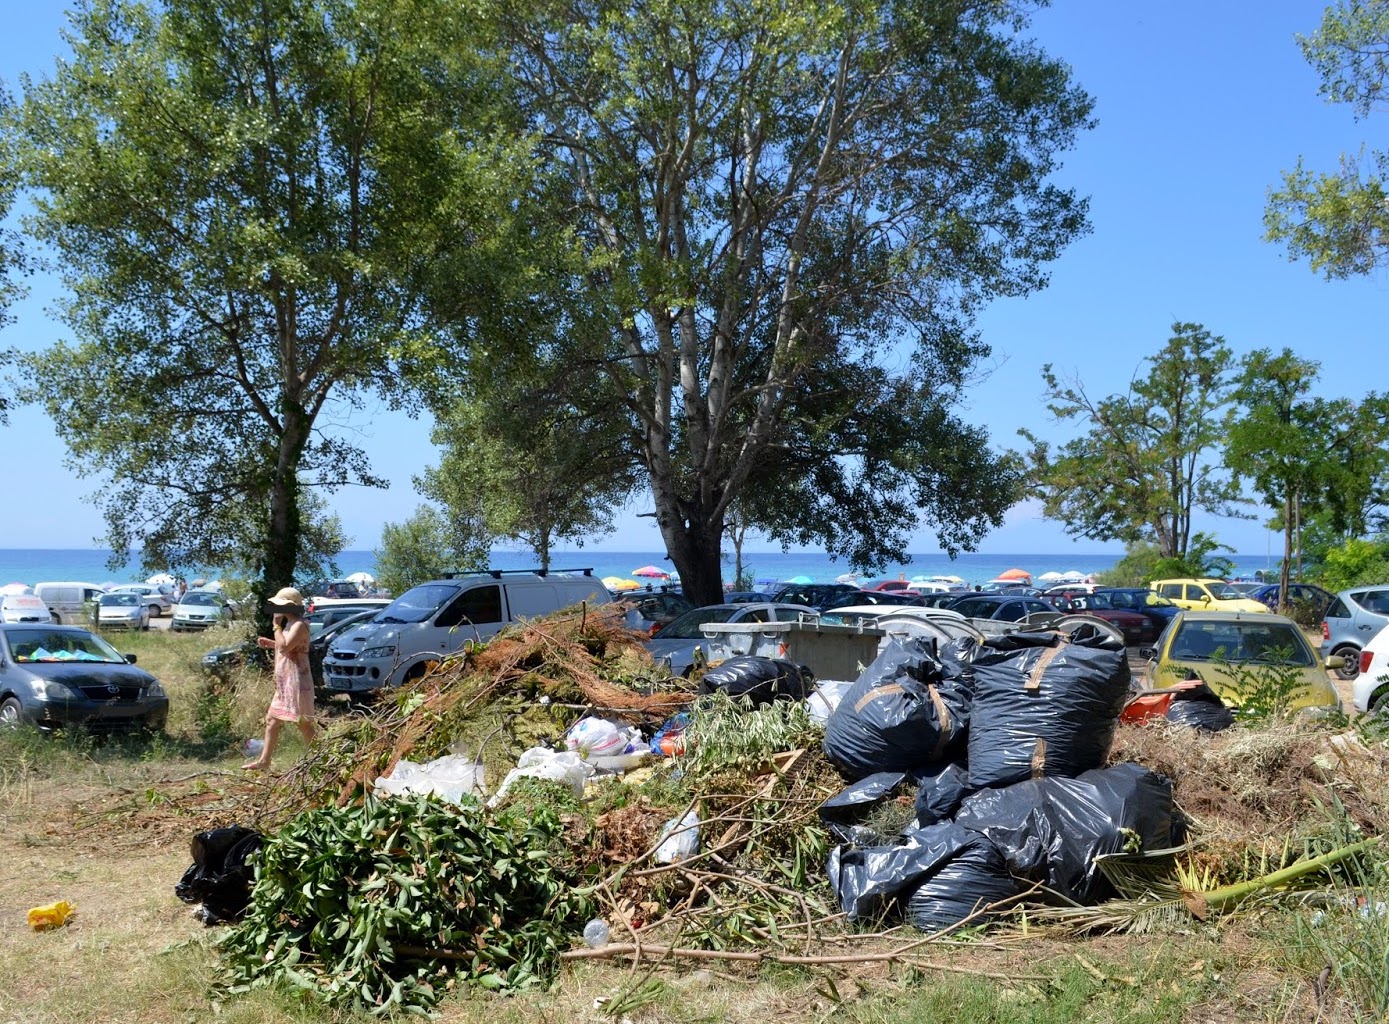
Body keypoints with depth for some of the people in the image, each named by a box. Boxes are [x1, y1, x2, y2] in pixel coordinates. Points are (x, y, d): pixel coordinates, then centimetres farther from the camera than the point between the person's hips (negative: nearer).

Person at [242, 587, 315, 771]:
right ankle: (264, 761, 22)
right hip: (284, 683, 11)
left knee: (304, 724, -6)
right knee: (271, 720, 14)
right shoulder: (290, 624, 16)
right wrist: (269, 643, 13)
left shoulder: (299, 625, -16)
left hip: (296, 682, -11)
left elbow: (285, 647, -25)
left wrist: (277, 626, -15)